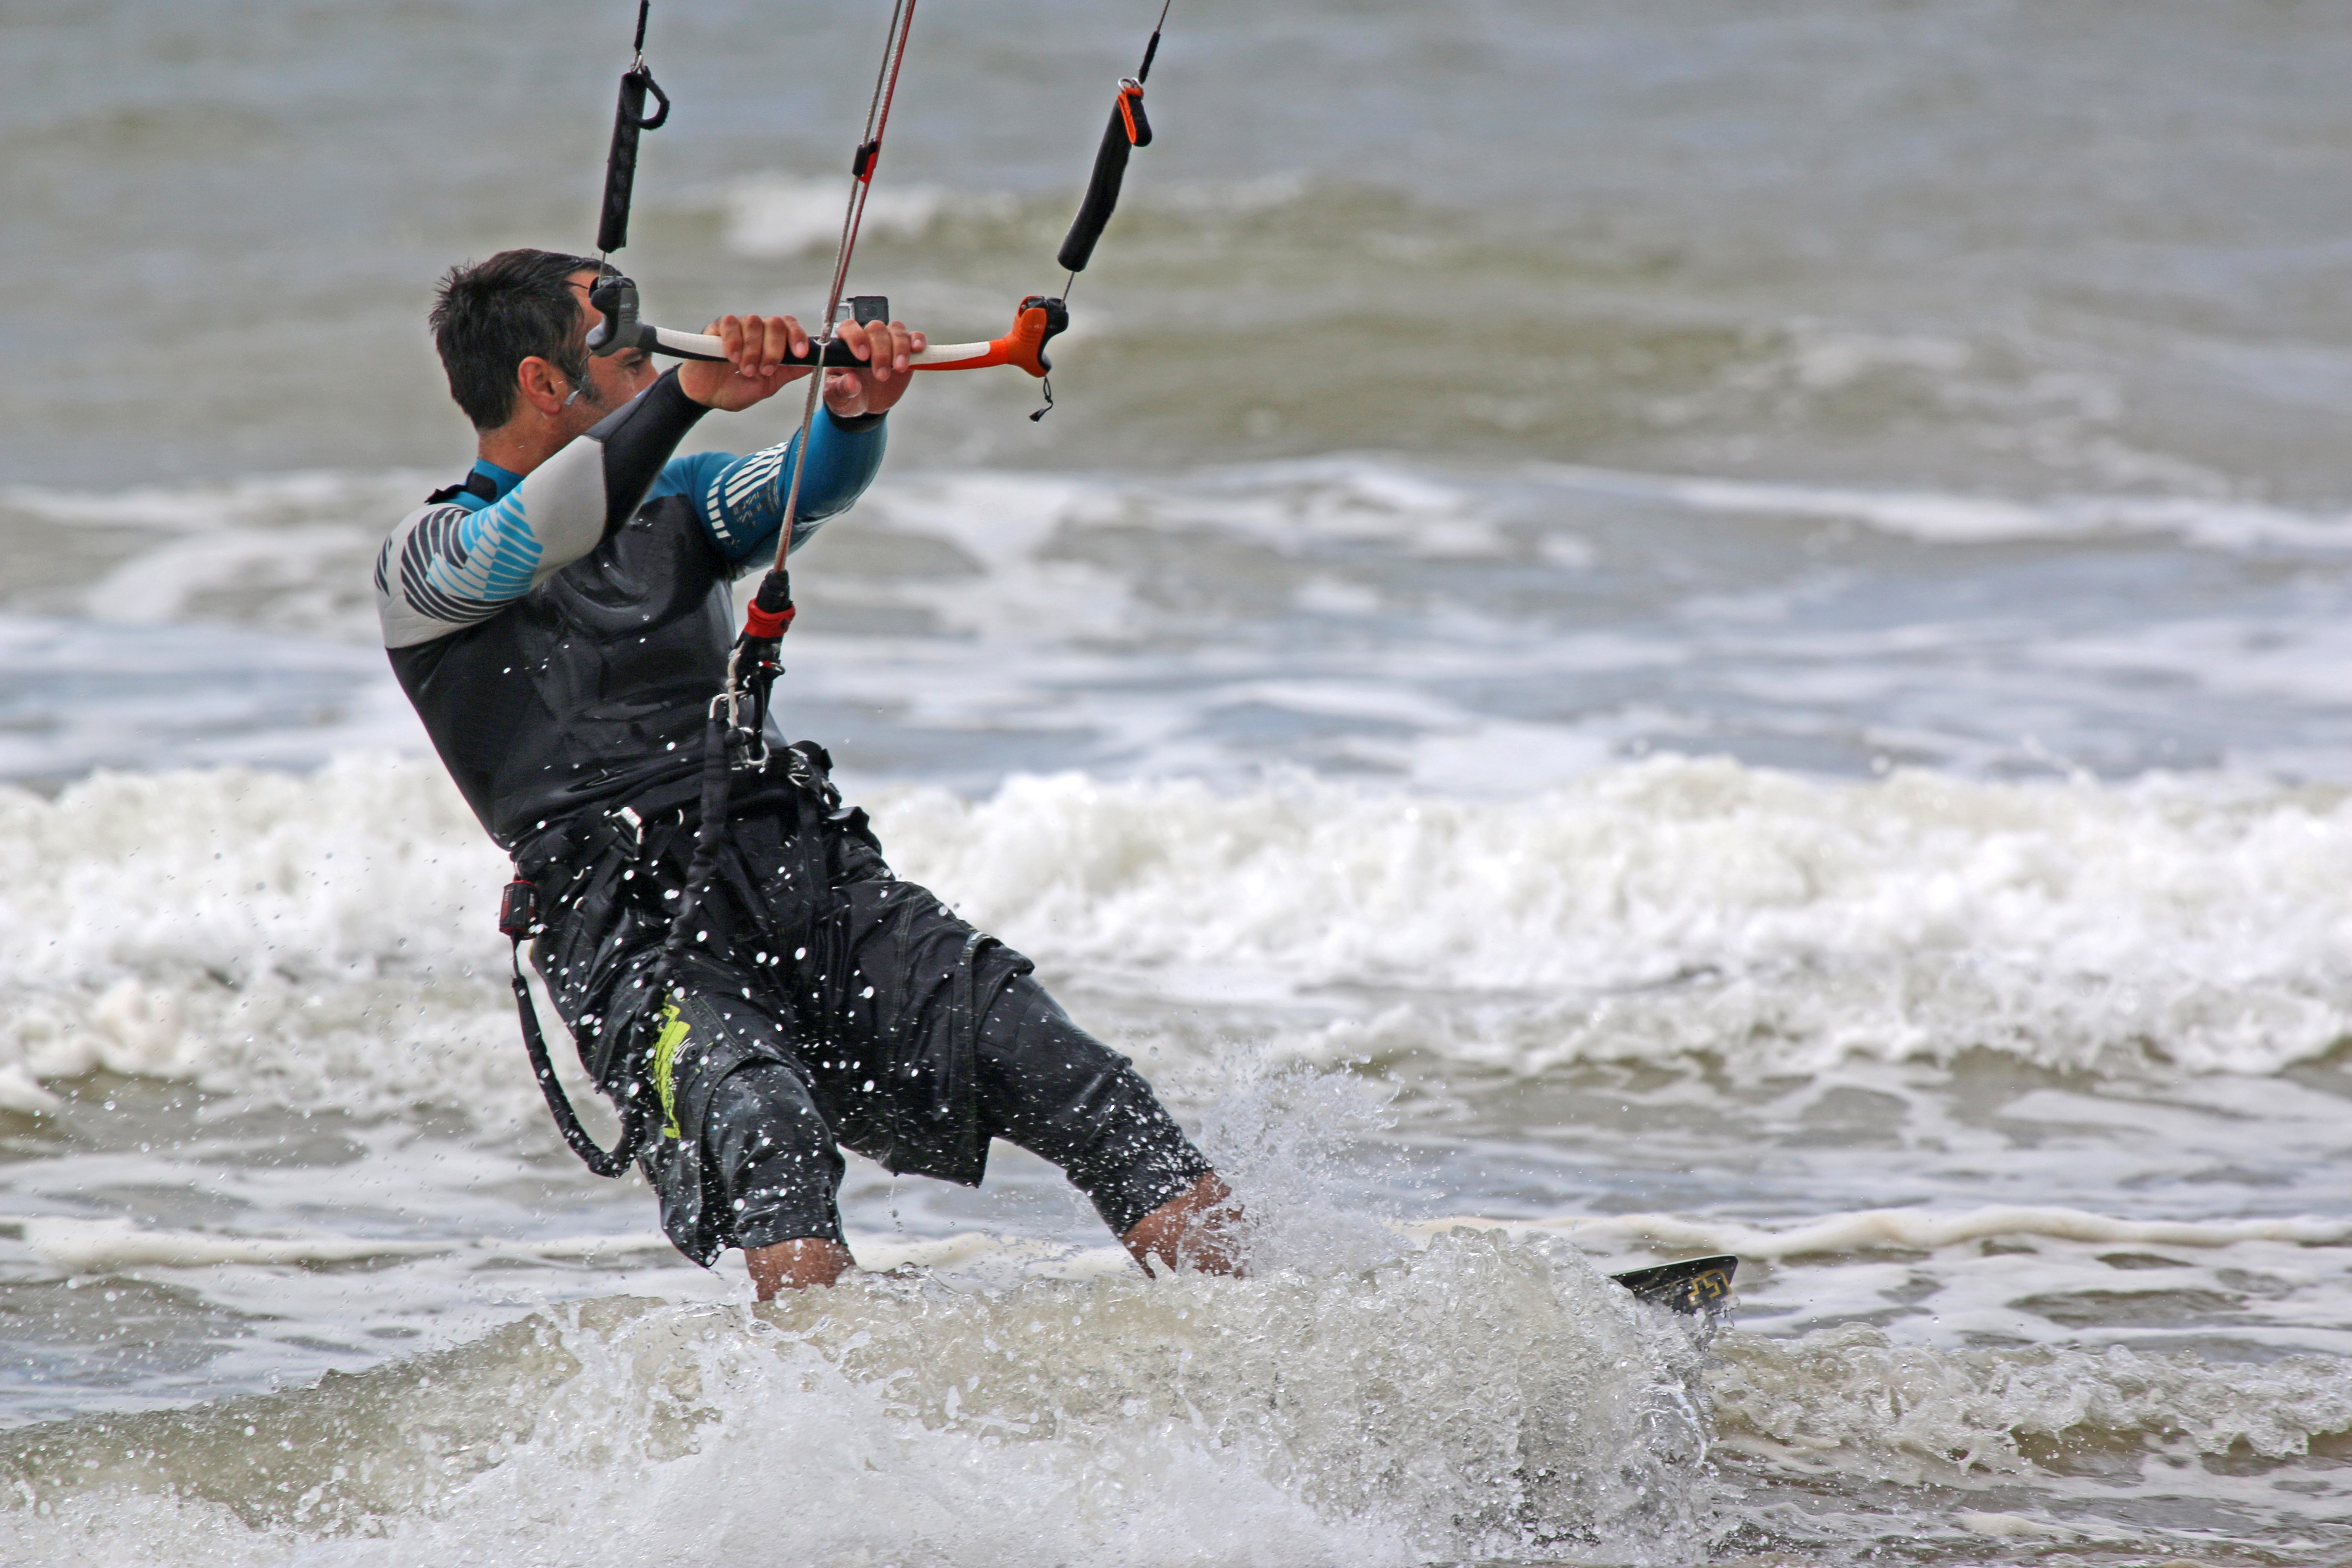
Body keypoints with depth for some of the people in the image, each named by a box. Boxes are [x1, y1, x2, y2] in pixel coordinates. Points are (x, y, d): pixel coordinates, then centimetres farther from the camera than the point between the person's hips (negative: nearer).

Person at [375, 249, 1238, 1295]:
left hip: (813, 873, 5)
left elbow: (813, 487, 6)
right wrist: (690, 394, -29)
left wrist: (855, 405, -18)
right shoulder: (430, 557, 6)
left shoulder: (670, 503, 24)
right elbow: (526, 546, -17)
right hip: (636, 922, -5)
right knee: (763, 1128, -35)